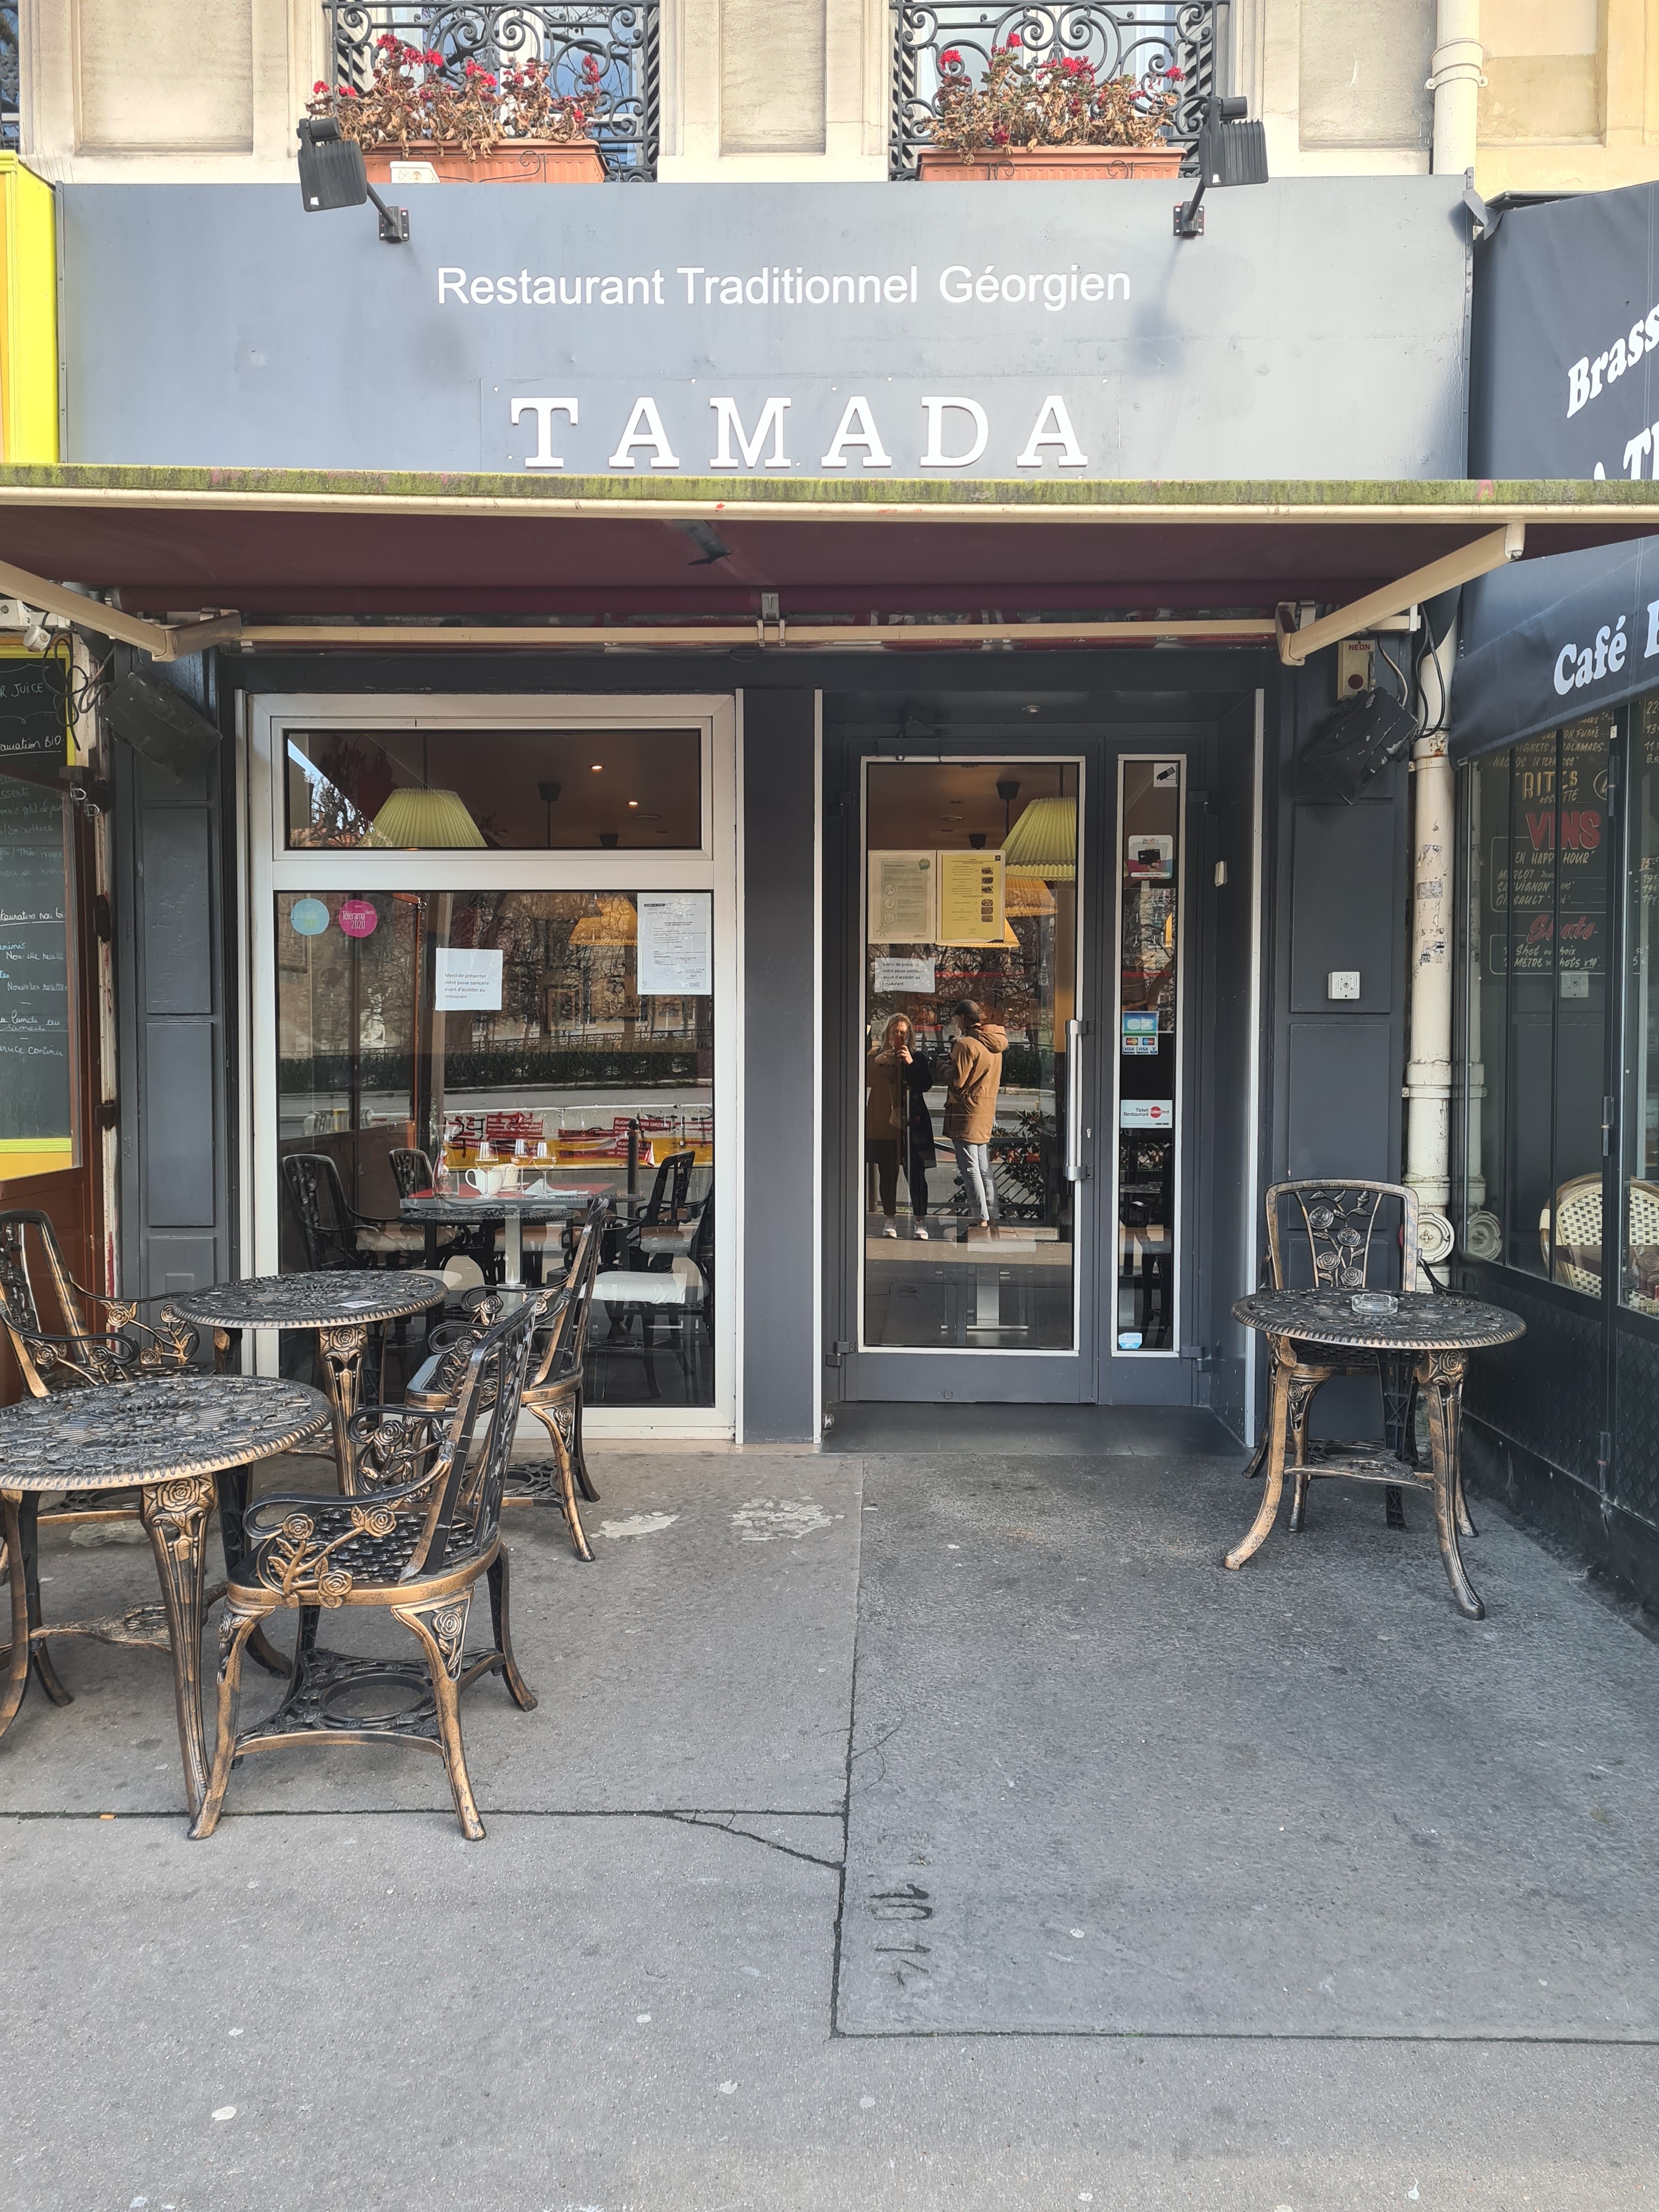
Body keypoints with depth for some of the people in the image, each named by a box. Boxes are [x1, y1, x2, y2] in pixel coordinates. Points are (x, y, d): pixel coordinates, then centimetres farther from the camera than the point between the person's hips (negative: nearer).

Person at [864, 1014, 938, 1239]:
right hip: (883, 1123, 1)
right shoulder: (875, 1057, 9)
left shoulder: (918, 1057, 7)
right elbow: (865, 1082, -4)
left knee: (915, 1174, -4)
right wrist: (877, 1062, -18)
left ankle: (920, 1220, 2)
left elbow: (927, 1085, -6)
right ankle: (890, 1219, 14)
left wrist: (911, 1063, -17)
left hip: (911, 1124, -1)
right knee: (887, 1174, 5)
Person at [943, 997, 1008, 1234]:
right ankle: (991, 1216, 18)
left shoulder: (965, 1044, -16)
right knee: (984, 1169, 15)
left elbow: (957, 1082, -15)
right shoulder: (995, 1043, 11)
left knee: (969, 1169, -3)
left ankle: (981, 1218, -3)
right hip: (988, 1110, 9)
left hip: (967, 1112, -9)